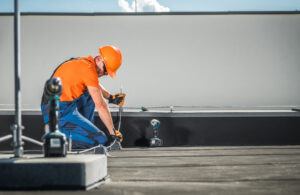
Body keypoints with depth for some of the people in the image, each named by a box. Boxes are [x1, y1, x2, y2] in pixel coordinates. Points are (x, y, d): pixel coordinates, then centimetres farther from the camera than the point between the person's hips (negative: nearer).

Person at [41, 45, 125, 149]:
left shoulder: (82, 62, 12)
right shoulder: (89, 69, -15)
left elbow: (95, 86, 36)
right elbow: (101, 105, -13)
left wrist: (111, 97, 23)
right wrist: (113, 132, -7)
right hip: (62, 113, -10)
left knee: (90, 95, 25)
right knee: (101, 140, -12)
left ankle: (84, 128, 18)